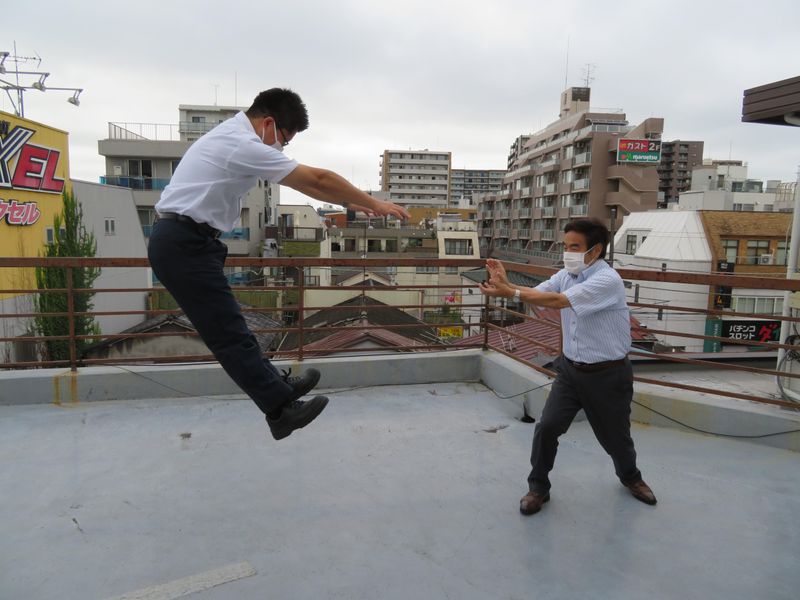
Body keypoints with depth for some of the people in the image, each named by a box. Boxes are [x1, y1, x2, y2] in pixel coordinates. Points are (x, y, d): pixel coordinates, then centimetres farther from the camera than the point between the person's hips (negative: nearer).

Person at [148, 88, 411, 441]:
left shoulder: (235, 137, 16)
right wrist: (375, 204, -3)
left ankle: (276, 386, 23)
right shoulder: (246, 145, -16)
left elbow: (302, 183, 18)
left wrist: (352, 203, 18)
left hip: (182, 242, 10)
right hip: (185, 245, -10)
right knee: (229, 333, -7)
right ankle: (281, 409, 0)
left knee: (227, 328, 13)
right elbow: (318, 179, -12)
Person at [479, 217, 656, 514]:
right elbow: (533, 293, -12)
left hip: (607, 375, -4)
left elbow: (558, 301, -34)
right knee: (547, 427, -6)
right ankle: (538, 487, 15)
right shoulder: (566, 275, 0)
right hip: (570, 368, 5)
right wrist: (506, 284, -32)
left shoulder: (607, 280, -23)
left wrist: (510, 292, -37)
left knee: (615, 436, 15)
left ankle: (630, 476, 47)